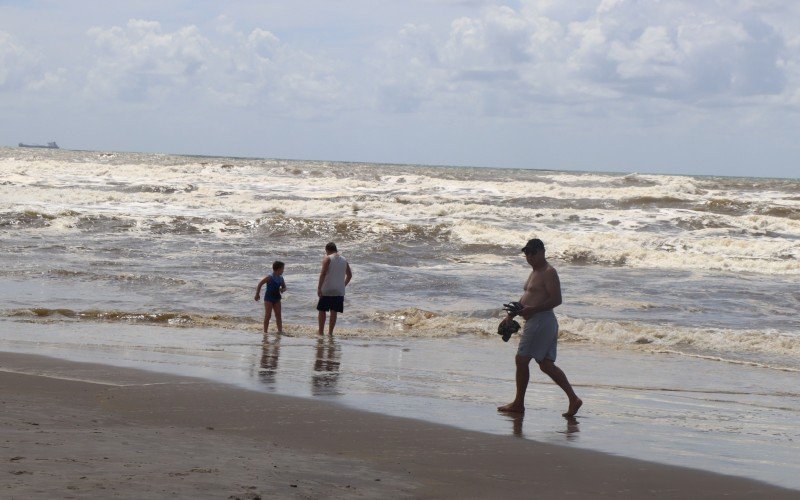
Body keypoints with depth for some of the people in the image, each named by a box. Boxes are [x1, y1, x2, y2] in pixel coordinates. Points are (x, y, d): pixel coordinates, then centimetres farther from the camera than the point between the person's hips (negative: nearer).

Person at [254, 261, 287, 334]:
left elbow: (284, 287, 17)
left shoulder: (281, 278, 4)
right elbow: (260, 284, -14)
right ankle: (265, 331, 1)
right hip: (269, 298, -6)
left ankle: (280, 330, 10)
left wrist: (282, 290, -8)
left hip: (276, 298, 6)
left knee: (278, 315, 5)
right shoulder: (270, 277, -16)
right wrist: (257, 294, -14)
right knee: (268, 315, -5)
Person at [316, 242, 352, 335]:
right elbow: (349, 275, 17)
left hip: (327, 290, -4)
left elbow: (323, 273, -15)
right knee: (334, 312, 9)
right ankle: (330, 332, 9)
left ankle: (321, 332, 4)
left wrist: (319, 288, -14)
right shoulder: (344, 260, 11)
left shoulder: (327, 259, -6)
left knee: (322, 311, 6)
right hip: (339, 291, 5)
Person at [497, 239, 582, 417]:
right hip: (536, 322, 10)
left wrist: (532, 309, -25)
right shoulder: (535, 271, 20)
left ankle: (519, 404, 4)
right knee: (546, 364, 7)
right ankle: (573, 398, 2)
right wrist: (512, 314, 16)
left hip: (542, 321, -10)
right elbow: (526, 297, 27)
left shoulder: (549, 272, -11)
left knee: (521, 360, -4)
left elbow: (556, 300, -20)